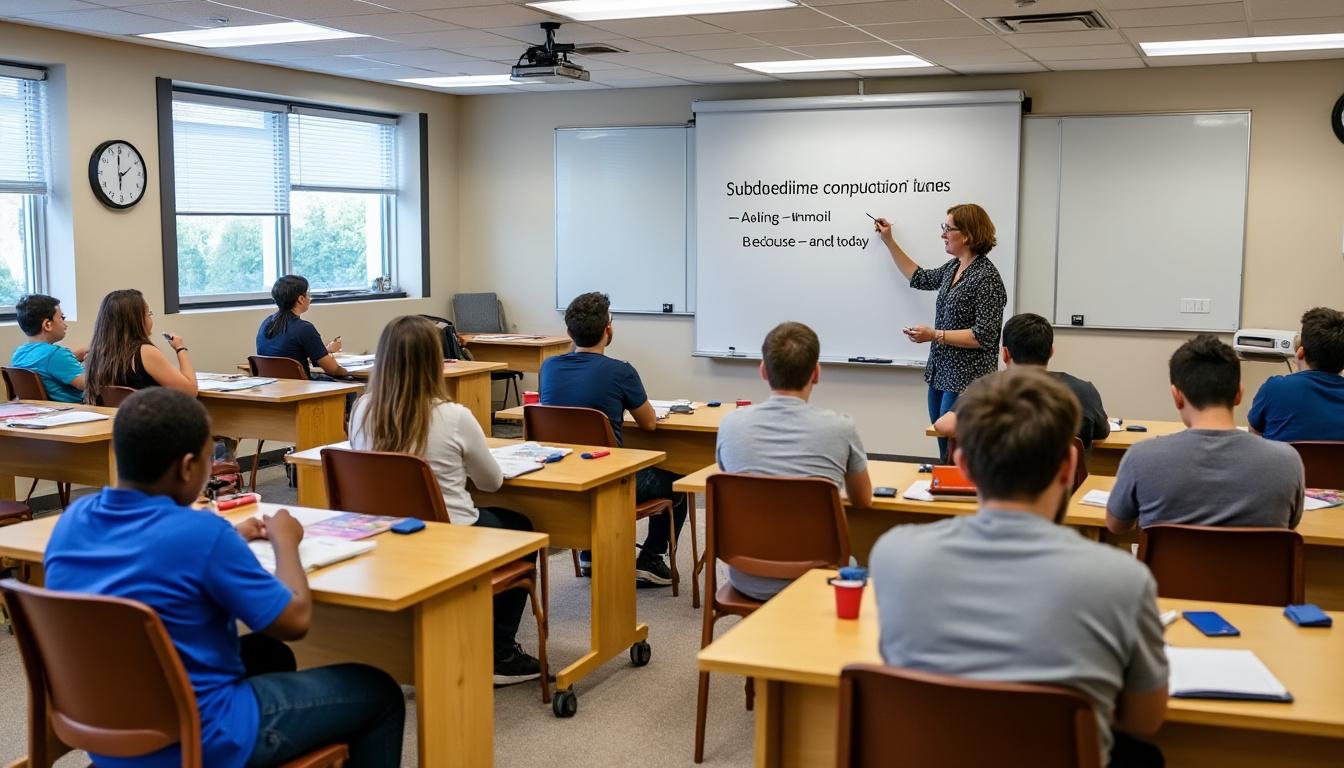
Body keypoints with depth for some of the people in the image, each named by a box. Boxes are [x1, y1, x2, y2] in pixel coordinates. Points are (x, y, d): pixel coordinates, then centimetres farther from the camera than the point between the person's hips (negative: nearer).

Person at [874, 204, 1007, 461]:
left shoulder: (986, 278, -17)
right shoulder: (953, 267, 9)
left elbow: (985, 336, -21)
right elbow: (920, 278, 27)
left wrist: (935, 335, -21)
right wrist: (889, 242, 24)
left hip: (966, 380, -9)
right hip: (941, 373, 9)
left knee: (953, 453, -6)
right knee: (944, 451, 15)